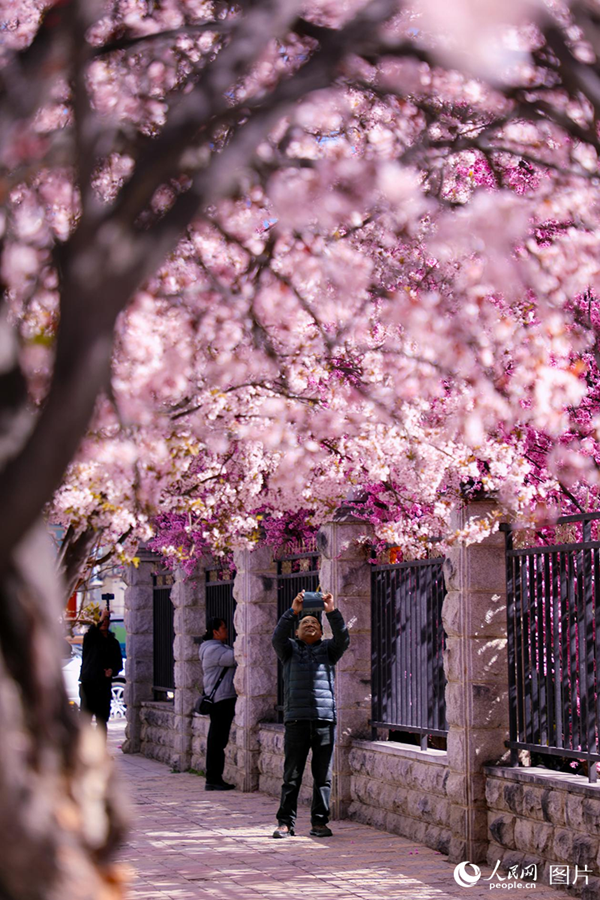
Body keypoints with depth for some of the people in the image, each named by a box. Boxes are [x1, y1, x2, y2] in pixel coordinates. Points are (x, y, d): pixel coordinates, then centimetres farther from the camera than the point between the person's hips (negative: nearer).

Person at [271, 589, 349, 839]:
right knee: (291, 775, 0)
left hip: (325, 719, 1)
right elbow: (278, 637, -5)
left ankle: (319, 822, 10)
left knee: (323, 776, 3)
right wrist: (293, 611, -17)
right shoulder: (290, 649, 14)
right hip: (296, 719, -1)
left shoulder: (327, 649, 16)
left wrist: (332, 612, -14)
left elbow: (342, 639, -2)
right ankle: (286, 822, 4)